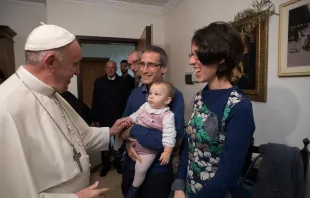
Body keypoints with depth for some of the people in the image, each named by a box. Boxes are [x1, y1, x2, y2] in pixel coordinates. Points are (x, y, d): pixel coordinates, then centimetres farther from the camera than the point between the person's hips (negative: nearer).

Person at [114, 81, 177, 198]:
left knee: (140, 169, -6)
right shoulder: (145, 106, -1)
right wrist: (128, 119, -7)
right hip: (134, 138, 6)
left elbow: (169, 134, -24)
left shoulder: (167, 115, -19)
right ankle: (115, 150, 36)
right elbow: (136, 115, 13)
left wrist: (167, 152, -30)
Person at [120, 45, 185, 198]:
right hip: (130, 166, 5)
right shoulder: (135, 93, 0)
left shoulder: (174, 96, -17)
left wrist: (133, 130, -19)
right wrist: (127, 143, -15)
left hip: (158, 171, -5)